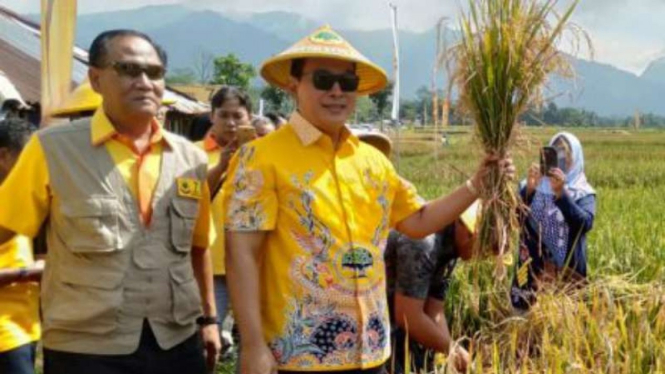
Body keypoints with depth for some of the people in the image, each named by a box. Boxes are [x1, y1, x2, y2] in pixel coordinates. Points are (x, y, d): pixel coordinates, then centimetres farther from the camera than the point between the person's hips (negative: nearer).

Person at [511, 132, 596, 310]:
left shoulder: (584, 193, 2)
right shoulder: (533, 186, 6)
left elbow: (585, 224, -17)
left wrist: (561, 193, -27)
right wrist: (528, 189, -22)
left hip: (568, 271, -1)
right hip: (533, 270, 1)